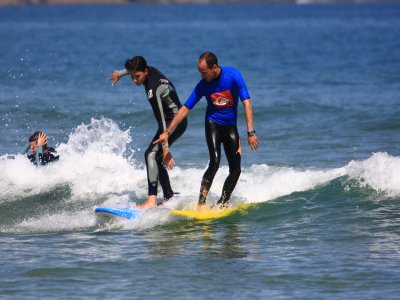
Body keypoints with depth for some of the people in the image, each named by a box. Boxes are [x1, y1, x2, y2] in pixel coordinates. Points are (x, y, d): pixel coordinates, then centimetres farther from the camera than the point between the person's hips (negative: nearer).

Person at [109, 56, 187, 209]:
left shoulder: (153, 90, -27)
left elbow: (162, 121, -29)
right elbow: (134, 69, 26)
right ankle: (169, 196, 15)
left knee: (151, 154, -22)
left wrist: (165, 149, -29)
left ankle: (152, 200, -33)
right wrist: (119, 73, 36)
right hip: (177, 120, 10)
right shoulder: (150, 71, -2)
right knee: (156, 157, 12)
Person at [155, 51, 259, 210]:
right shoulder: (203, 85, -12)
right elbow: (185, 109, -5)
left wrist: (251, 132, -28)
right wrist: (167, 132, -7)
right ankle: (201, 205, -26)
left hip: (230, 126, 1)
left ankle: (222, 204, 10)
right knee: (214, 162, -22)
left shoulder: (233, 75, -18)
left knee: (236, 169, -4)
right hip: (213, 124, -1)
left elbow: (246, 103, -20)